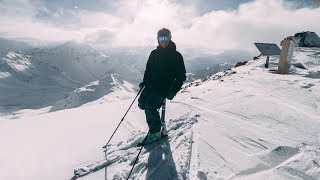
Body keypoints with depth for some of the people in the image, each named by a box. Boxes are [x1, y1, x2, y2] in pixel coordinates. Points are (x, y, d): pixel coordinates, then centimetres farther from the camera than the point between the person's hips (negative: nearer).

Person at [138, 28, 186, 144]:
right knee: (141, 103, 2)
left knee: (150, 106, -19)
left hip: (164, 88, -6)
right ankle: (153, 112, 33)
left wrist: (174, 91, -16)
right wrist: (144, 81, 7)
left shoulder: (176, 56, -5)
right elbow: (148, 69, 20)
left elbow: (181, 76, -6)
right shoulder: (154, 53, 9)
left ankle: (155, 133, -1)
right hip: (150, 85, 6)